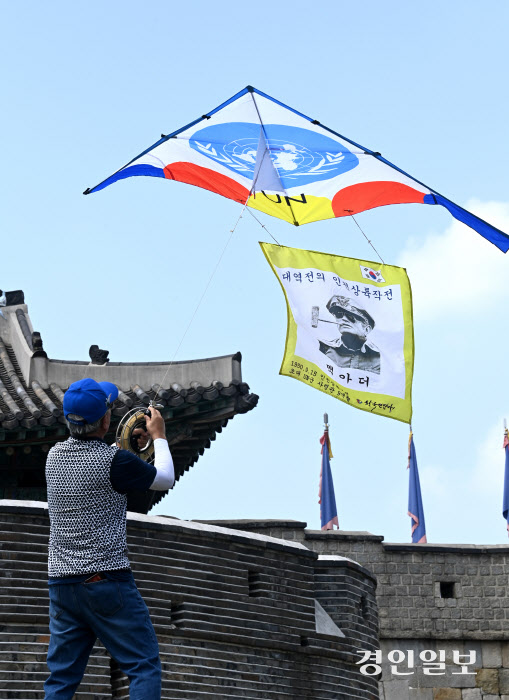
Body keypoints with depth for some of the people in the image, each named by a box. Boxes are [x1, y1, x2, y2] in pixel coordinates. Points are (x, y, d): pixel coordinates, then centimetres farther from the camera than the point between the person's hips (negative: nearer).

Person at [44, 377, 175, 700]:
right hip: (107, 580, -6)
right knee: (145, 666, 2)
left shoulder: (55, 456, 4)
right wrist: (158, 436, 17)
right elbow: (165, 479, 2)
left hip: (61, 581, 6)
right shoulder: (116, 461, -14)